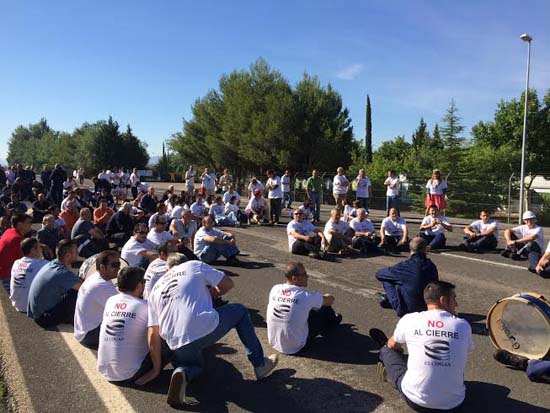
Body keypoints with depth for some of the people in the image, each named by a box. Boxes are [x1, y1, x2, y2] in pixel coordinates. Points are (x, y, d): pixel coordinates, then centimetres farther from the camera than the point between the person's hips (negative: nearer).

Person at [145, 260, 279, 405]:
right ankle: (260, 364, 26)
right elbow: (228, 284, 11)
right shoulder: (194, 266, 8)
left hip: (177, 344, 4)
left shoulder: (155, 290, 19)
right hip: (206, 328, -4)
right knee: (240, 311, 24)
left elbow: (153, 335, 13)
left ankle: (182, 373, -1)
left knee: (194, 366, 37)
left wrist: (157, 369, 21)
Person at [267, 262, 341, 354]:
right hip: (295, 347, -5)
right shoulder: (306, 296, -21)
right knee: (325, 310, 9)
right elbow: (330, 300, -1)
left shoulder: (275, 289, -8)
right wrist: (320, 297, 22)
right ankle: (332, 321, 44)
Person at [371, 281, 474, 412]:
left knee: (387, 350, 19)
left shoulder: (409, 319, -7)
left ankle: (388, 368, 49)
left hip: (416, 401, -2)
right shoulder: (463, 326, -5)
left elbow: (392, 345, 15)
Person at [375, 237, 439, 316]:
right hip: (427, 308, 6)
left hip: (407, 309, -5)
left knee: (386, 279, 0)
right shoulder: (432, 266, -6)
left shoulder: (406, 266, -19)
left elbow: (379, 274, -7)